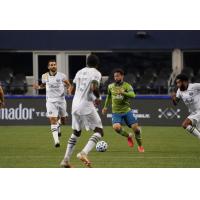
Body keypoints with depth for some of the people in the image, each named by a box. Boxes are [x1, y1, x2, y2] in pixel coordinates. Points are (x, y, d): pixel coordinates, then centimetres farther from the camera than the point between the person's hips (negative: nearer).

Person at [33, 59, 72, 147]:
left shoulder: (62, 76, -4)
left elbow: (69, 85, 6)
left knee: (63, 121, 13)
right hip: (50, 101, -1)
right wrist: (39, 87, -2)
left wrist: (69, 88, -17)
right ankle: (56, 140, -17)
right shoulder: (45, 76, 1)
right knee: (53, 120, -15)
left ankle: (58, 128, 49)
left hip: (61, 100, 1)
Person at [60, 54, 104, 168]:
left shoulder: (80, 72, 16)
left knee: (76, 133, 22)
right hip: (86, 105, -7)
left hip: (75, 104, 7)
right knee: (99, 131, -2)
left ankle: (66, 160, 17)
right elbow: (94, 88, -21)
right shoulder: (96, 73, -4)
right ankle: (84, 153, -24)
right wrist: (98, 97, 0)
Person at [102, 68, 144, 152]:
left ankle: (140, 146, 17)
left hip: (127, 111, -2)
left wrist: (123, 93, -40)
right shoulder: (110, 86, 6)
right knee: (116, 127, -24)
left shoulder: (127, 86, -7)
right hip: (116, 112, 2)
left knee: (135, 128, -8)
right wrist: (106, 106, 27)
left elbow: (132, 95, -25)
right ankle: (128, 136, 7)